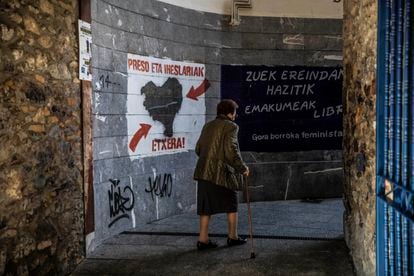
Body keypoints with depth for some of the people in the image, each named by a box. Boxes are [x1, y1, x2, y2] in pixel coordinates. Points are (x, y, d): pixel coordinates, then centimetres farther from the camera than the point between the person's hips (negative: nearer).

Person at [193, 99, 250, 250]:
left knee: (206, 206, 11)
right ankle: (232, 237, 20)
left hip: (204, 171, 6)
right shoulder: (231, 126, -7)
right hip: (221, 172, -6)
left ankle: (203, 239, 11)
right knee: (231, 204, 12)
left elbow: (198, 149, 15)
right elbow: (231, 150, -17)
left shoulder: (208, 125, 14)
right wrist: (242, 167, -7)